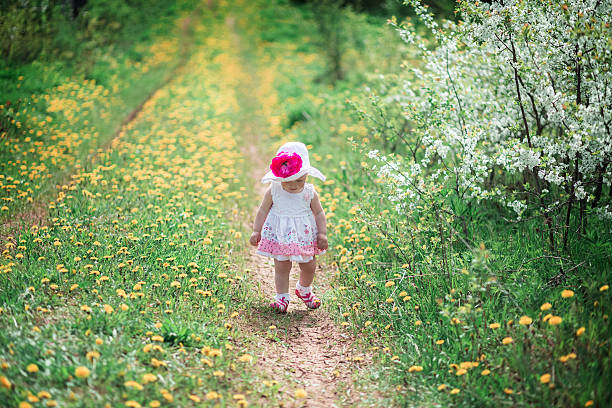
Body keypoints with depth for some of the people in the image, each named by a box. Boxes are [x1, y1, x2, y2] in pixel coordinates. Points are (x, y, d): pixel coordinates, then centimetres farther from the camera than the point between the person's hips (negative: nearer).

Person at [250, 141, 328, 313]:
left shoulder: (310, 193, -9)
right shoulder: (273, 191, -11)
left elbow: (319, 213, 3)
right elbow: (263, 210, 0)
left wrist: (322, 234, -2)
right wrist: (256, 231, -2)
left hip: (304, 236, 1)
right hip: (280, 236, -1)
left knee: (309, 267, 11)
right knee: (281, 267, 1)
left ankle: (304, 290, 39)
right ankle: (282, 297, 15)